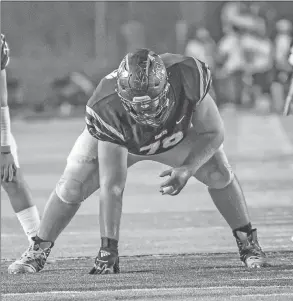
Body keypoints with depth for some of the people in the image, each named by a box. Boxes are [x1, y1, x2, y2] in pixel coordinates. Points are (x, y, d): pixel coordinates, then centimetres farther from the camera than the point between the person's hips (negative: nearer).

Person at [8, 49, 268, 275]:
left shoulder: (188, 77, -42)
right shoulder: (108, 107, -44)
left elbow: (212, 133, -24)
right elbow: (111, 186, -40)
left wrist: (188, 168, -41)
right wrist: (109, 246, -42)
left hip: (176, 134, 2)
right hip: (113, 139, -1)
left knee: (219, 172, -12)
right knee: (71, 187, -13)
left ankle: (248, 243, 10)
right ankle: (38, 252, 10)